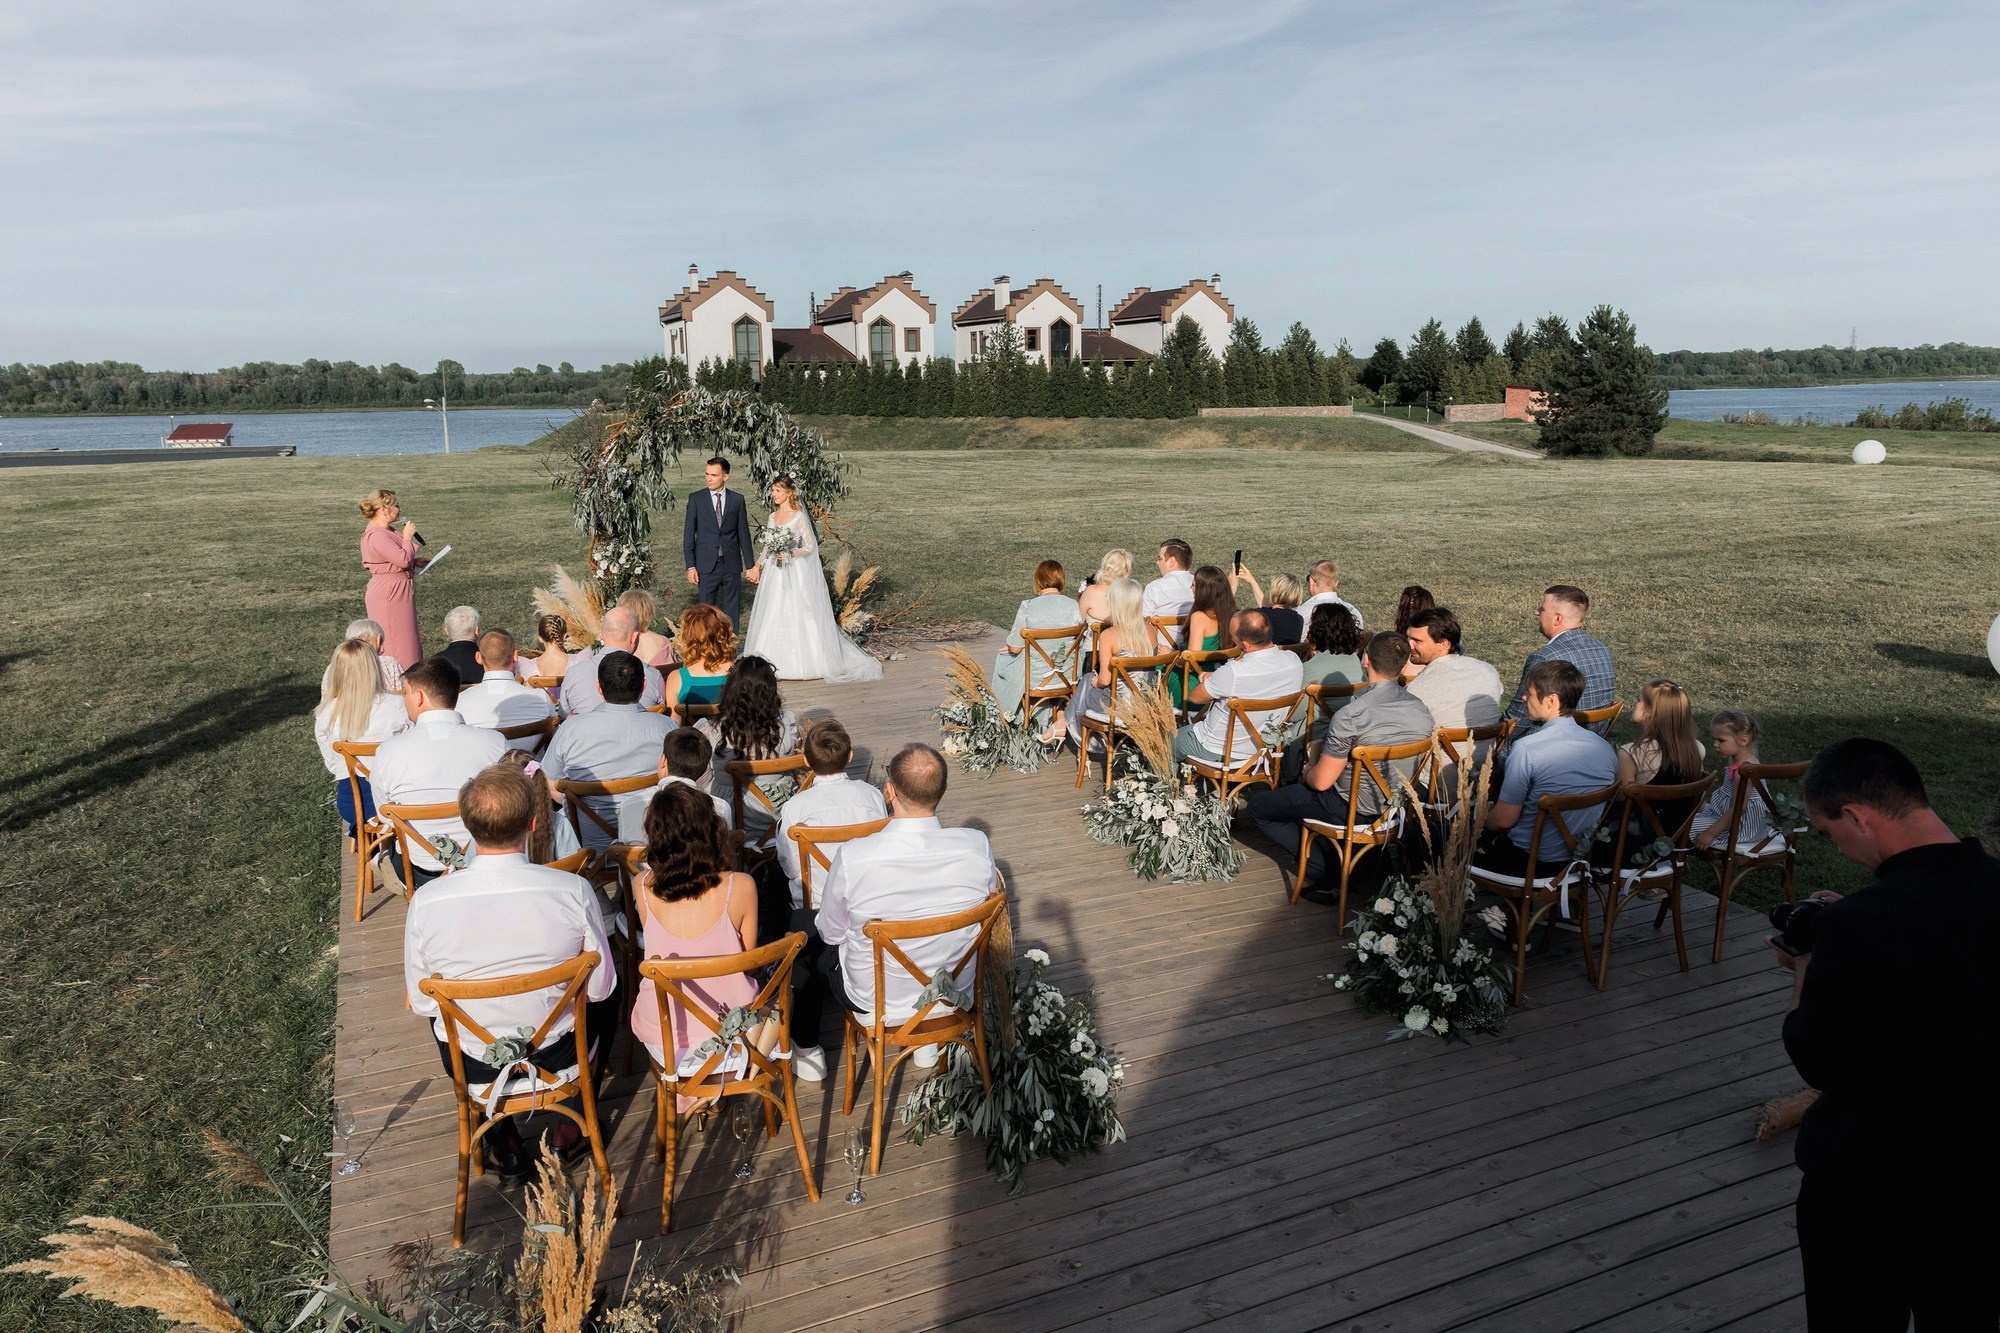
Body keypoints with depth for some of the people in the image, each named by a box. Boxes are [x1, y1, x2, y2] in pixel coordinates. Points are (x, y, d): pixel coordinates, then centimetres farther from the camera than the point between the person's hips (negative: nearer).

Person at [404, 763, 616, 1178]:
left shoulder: (426, 903, -22)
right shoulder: (573, 890, -24)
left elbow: (421, 1004, -7)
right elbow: (600, 987, -11)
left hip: (474, 1068, 1)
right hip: (560, 1057, -1)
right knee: (606, 999, 32)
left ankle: (503, 1145, 38)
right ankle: (569, 1124, 36)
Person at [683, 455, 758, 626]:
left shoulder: (737, 500, 4)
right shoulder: (696, 499, 1)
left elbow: (743, 534, 7)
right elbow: (689, 535, 1)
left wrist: (750, 566, 6)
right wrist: (690, 567, -5)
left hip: (732, 566, 1)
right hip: (707, 566, -1)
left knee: (732, 613, 6)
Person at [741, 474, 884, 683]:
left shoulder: (800, 517, -8)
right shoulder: (773, 517, 12)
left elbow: (811, 546, -10)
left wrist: (790, 554, -22)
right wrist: (757, 565, 13)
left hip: (795, 574, -7)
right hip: (774, 574, 7)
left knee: (796, 616, -5)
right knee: (773, 617, 7)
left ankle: (802, 662, 3)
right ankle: (776, 662, 15)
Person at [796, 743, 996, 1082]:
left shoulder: (853, 856, -30)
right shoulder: (977, 846, -23)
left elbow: (831, 932, -12)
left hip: (874, 1000, -3)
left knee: (813, 942, 27)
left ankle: (806, 1052, 44)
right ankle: (927, 1043, 50)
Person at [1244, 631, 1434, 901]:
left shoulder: (1351, 715, -28)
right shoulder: (1421, 710, -7)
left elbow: (1321, 782, -21)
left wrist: (1307, 773, 4)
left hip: (1353, 811, -7)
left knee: (1256, 805, 9)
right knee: (1289, 790, 29)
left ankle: (1327, 873, 2)